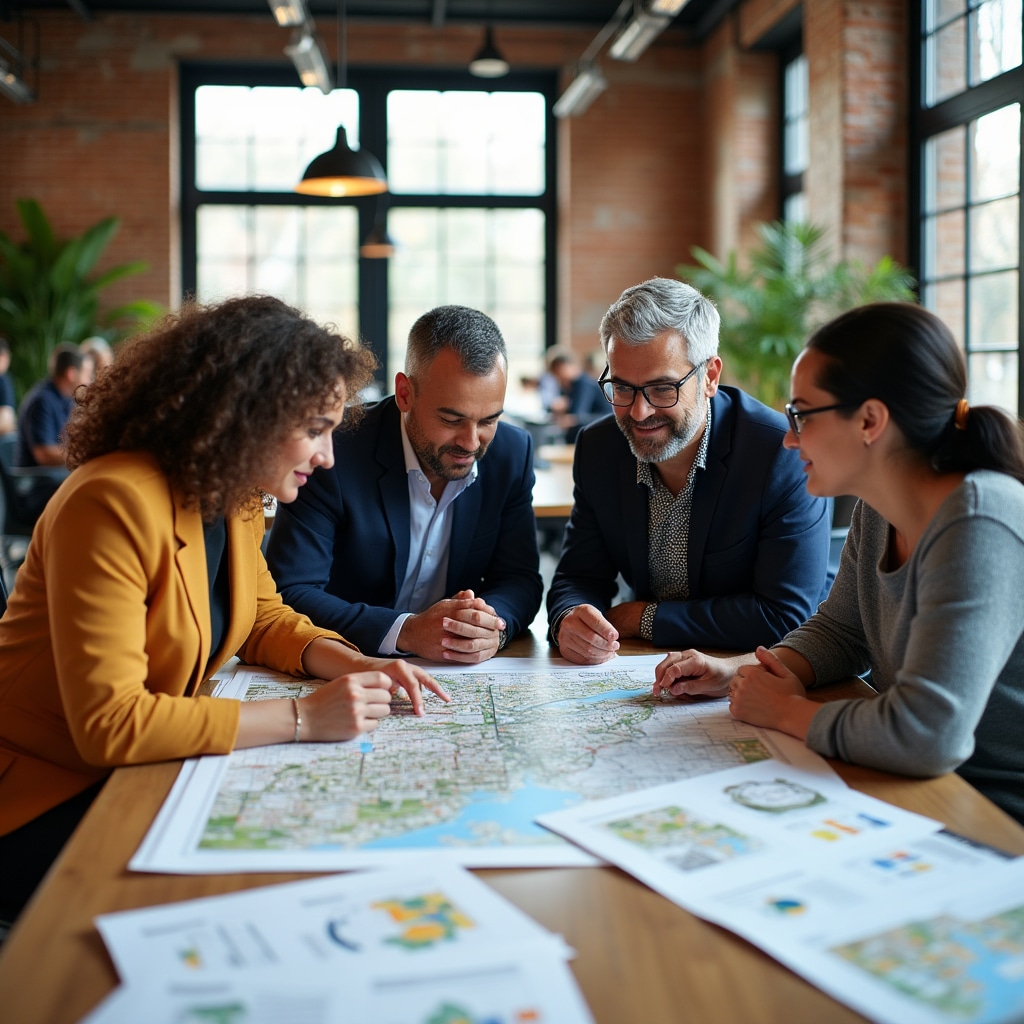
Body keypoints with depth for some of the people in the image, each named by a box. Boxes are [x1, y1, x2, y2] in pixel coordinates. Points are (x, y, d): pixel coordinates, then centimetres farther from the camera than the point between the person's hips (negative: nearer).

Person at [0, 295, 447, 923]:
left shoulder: (234, 499, 0)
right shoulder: (114, 505, -26)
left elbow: (263, 619, 16)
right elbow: (108, 724, -30)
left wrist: (354, 666, -5)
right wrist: (302, 718, -29)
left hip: (144, 770, 8)